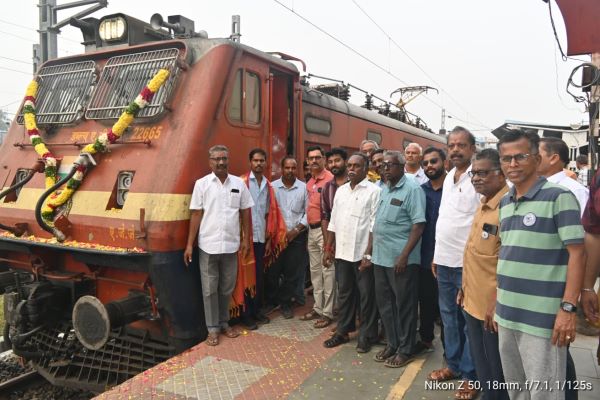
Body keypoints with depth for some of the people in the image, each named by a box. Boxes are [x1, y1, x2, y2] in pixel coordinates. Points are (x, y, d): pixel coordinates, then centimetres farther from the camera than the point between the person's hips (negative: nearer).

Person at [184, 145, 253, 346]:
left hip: (231, 246, 2)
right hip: (208, 246, -2)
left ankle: (224, 323, 30)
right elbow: (196, 215, -2)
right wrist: (189, 244, -5)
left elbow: (245, 213, 8)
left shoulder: (239, 184, 4)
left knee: (227, 288, 13)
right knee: (209, 289, 6)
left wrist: (246, 240, 4)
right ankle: (213, 329, 18)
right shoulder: (202, 184, -1)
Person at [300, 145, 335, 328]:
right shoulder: (310, 182, 15)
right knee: (315, 270, 15)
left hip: (324, 229, -9)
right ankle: (318, 308, 26)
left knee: (327, 270, -2)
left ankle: (328, 312, 7)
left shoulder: (330, 179, -11)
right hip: (312, 230, 9)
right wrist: (306, 225, 14)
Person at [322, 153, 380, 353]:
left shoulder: (374, 191, -7)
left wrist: (369, 254, -16)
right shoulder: (340, 190, 11)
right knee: (344, 293, 15)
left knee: (366, 296, 6)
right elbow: (333, 222, 13)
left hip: (362, 253, -5)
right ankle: (342, 331, 28)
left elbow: (375, 225, -12)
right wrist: (328, 248, 10)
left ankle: (366, 336, 19)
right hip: (342, 252, 5)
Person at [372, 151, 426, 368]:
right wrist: (373, 249, 14)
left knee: (404, 305, 6)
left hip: (401, 259, -7)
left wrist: (404, 255, -21)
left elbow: (419, 225, -16)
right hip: (381, 257, 8)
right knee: (384, 302, 15)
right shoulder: (384, 189, 12)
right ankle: (392, 344, 31)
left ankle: (405, 350, 20)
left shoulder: (412, 189, -11)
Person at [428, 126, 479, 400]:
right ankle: (453, 364, 32)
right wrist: (436, 254, 16)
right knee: (448, 315, 17)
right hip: (444, 260, 7)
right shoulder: (449, 177, 12)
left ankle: (470, 375, 20)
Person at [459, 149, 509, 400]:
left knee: (497, 372, 11)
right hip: (473, 302, 8)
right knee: (481, 367, 22)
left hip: (493, 307, -8)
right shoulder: (483, 205, 8)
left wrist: (497, 305, -21)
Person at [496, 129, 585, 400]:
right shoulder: (504, 203, 11)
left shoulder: (558, 197, -9)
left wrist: (568, 307, -18)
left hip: (542, 317, -6)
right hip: (507, 314, 7)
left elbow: (577, 254, -12)